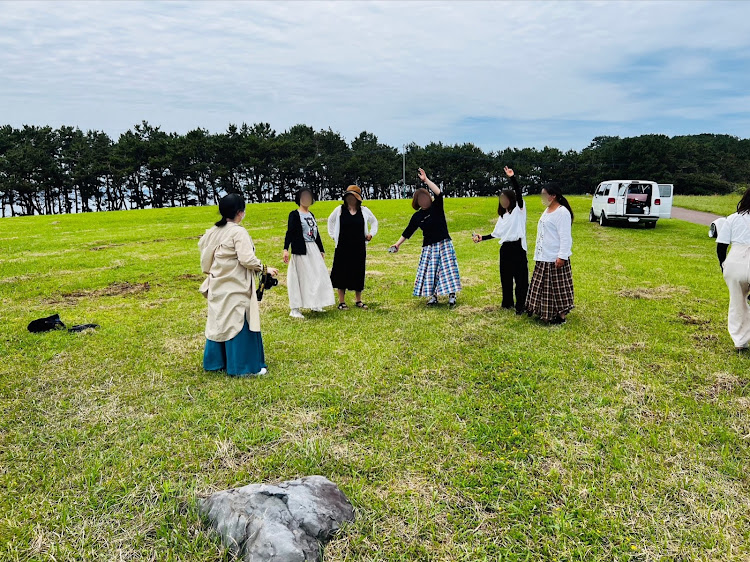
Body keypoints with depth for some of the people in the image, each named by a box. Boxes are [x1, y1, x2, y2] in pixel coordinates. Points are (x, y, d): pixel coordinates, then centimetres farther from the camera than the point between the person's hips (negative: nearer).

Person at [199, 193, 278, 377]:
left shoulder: (214, 231, 6)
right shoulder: (238, 232, -17)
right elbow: (247, 259, -22)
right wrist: (265, 269, -9)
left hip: (217, 286, 8)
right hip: (235, 288, -8)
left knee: (218, 322, 17)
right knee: (239, 324, 1)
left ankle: (216, 362, 28)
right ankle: (243, 366, 9)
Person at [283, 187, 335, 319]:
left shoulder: (311, 215, 16)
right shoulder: (294, 214, -5)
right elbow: (289, 232, -13)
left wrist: (321, 250, 22)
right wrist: (285, 249, -24)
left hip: (313, 249, 7)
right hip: (301, 250, -7)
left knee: (317, 276, 10)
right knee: (300, 277, -5)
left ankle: (315, 305, 23)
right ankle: (295, 309, 2)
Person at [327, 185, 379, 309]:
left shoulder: (364, 211, 4)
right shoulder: (340, 210, 1)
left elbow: (374, 221, 22)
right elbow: (330, 221, 19)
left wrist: (371, 234, 10)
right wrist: (333, 235, 12)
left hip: (359, 248, 2)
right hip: (342, 248, -1)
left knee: (358, 273, 8)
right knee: (342, 273, 1)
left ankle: (358, 301, 21)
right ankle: (342, 301, 11)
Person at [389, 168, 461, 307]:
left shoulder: (437, 207, -1)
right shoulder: (417, 216, 4)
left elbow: (439, 193, -18)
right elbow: (408, 231, 10)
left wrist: (426, 180, -20)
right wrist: (398, 244, 8)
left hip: (444, 244, -3)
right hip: (428, 247, 3)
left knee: (447, 269, -4)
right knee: (430, 271, 4)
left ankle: (452, 295, 3)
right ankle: (433, 296, 14)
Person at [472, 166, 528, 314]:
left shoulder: (519, 210, -3)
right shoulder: (502, 215, 16)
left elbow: (519, 194, -19)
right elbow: (496, 234, 18)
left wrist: (512, 178, -27)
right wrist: (482, 238, 12)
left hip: (518, 247, -7)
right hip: (505, 249, 7)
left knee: (520, 277, -2)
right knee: (506, 277, 13)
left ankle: (521, 305, 3)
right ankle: (507, 302, 24)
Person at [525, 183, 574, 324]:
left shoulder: (562, 212, -15)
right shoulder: (547, 210, 14)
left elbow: (565, 237, -19)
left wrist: (562, 256, -24)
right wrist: (539, 253, 21)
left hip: (555, 258, -9)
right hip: (544, 257, 9)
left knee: (558, 287, -1)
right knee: (544, 287, 15)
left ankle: (561, 315, 7)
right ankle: (546, 312, 25)